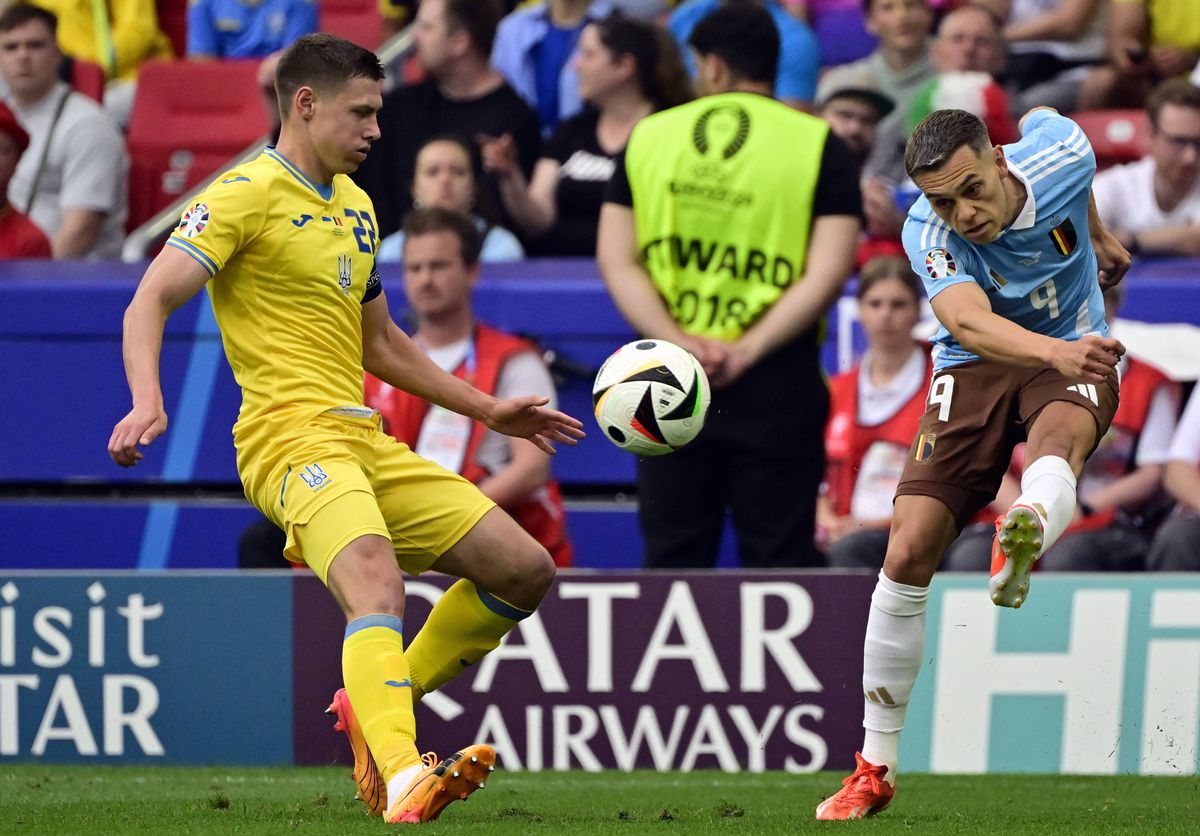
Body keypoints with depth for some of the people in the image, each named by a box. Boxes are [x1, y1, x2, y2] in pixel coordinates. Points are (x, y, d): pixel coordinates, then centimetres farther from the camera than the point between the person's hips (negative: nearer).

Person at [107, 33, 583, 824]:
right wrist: (148, 401, -32)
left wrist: (488, 410, 31)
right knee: (378, 586, -34)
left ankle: (380, 703, 17)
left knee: (525, 571, 6)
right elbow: (152, 298, -15)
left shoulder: (355, 207, 21)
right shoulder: (249, 194, -5)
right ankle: (403, 775, -52)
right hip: (291, 438, -9)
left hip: (366, 442, 9)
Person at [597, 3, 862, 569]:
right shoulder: (817, 145, 0)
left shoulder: (647, 138, 8)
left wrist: (680, 342, -9)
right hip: (779, 389, -2)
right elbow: (827, 273, -9)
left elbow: (615, 261, 2)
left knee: (672, 561, 7)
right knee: (778, 562, 1)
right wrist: (748, 351, -11)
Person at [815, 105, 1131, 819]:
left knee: (1060, 431, -39)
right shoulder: (928, 235, -24)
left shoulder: (1061, 154, -17)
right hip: (975, 368, 0)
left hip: (1075, 358, 0)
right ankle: (876, 769, 2)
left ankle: (1025, 534, -76)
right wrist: (1058, 353, -63)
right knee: (909, 553, -11)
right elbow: (970, 322, -44)